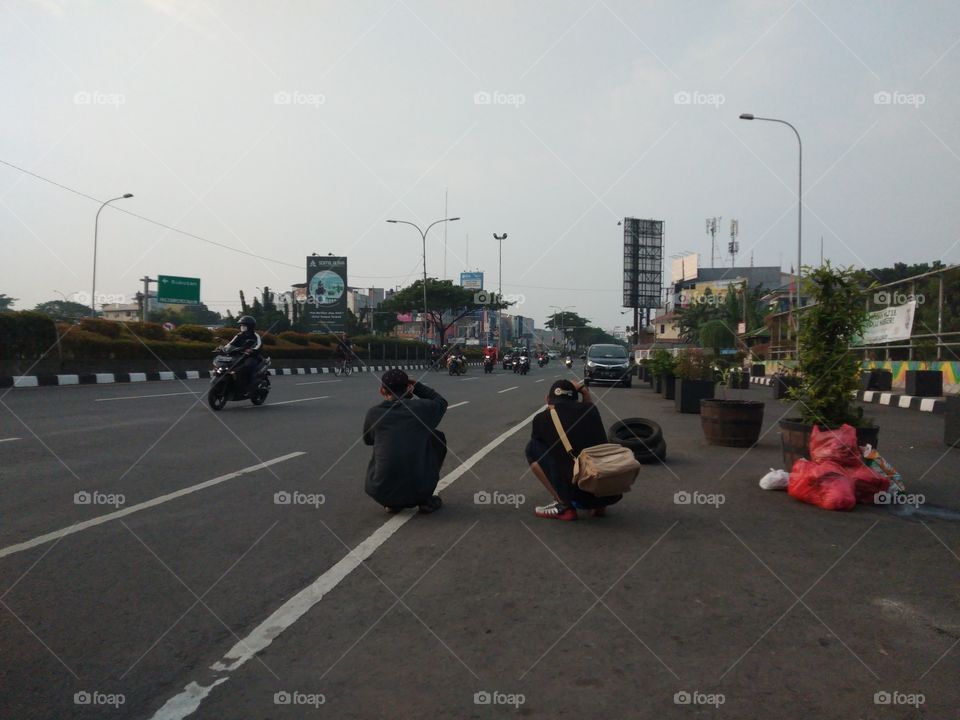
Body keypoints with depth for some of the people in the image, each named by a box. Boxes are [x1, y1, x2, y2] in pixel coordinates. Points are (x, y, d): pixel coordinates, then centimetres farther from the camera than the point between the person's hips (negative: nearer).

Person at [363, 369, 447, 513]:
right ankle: (425, 500, 18)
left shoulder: (373, 413, -1)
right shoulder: (421, 408, -4)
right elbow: (441, 402, 21)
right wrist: (416, 385, 23)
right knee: (437, 438, 21)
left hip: (381, 494, 2)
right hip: (418, 491, -1)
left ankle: (392, 504, 18)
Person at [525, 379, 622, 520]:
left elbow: (537, 441, 30)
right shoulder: (590, 409, 13)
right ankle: (598, 506, 16)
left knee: (532, 448, 14)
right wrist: (584, 391, 35)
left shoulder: (541, 419, 6)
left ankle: (564, 505, 8)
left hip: (579, 496, -4)